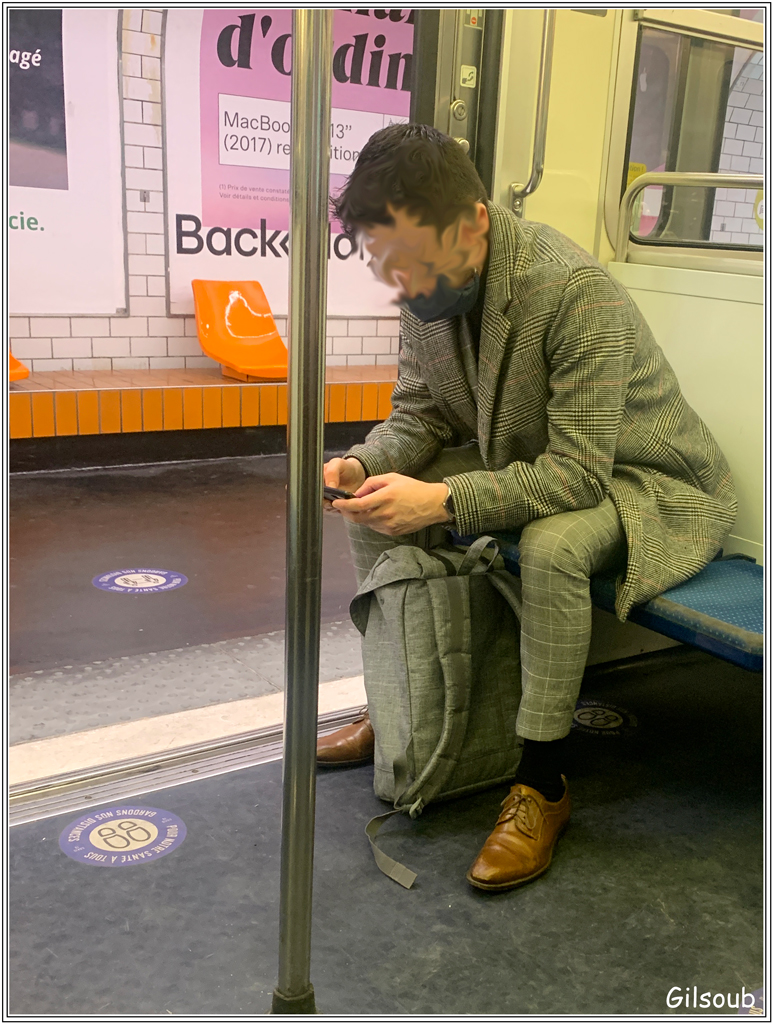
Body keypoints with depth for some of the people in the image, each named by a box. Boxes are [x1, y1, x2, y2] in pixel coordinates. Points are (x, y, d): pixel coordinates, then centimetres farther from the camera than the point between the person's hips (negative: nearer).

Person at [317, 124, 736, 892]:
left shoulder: (576, 291, -32)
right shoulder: (429, 287, -9)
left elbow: (578, 474, -32)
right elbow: (418, 415, 1)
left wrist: (445, 500, -42)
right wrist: (361, 465, -21)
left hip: (638, 478, -7)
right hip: (522, 464, 7)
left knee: (551, 547, -38)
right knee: (376, 508, -6)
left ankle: (542, 783, -18)